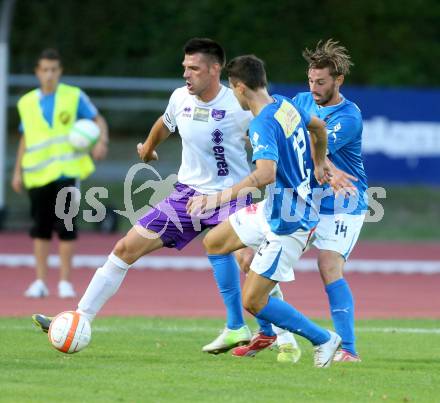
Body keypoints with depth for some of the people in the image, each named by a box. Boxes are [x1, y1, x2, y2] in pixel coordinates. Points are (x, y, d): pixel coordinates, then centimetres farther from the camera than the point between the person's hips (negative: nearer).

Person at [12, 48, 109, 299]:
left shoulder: (74, 97, 1)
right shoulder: (27, 103, 10)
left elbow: (99, 120, 5)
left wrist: (102, 141, -15)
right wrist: (18, 171, 12)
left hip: (66, 171, -3)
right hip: (37, 173, 3)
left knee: (65, 226, -6)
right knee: (40, 227, 4)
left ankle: (65, 282, 1)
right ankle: (40, 282, 10)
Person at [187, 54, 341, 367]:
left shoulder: (263, 124, -26)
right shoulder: (285, 105, 3)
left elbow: (265, 174, -41)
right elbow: (318, 126, 24)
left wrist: (219, 198, -40)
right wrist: (319, 164, 40)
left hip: (286, 224, -10)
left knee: (252, 301, -6)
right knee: (214, 243, 17)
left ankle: (323, 340, 7)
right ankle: (268, 332, 21)